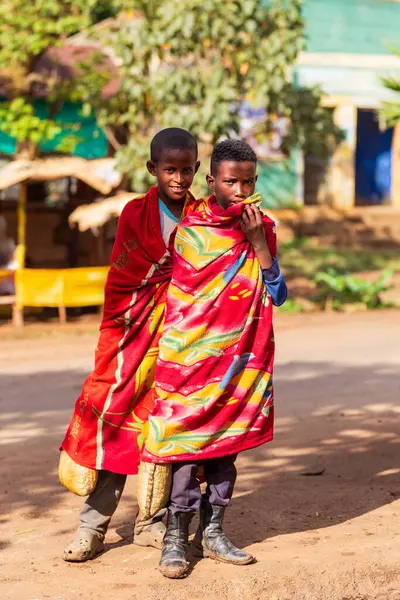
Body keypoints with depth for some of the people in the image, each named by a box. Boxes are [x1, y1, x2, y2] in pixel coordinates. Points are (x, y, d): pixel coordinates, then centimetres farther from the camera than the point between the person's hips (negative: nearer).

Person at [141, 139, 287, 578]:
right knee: (187, 442, -6)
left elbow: (278, 296, -4)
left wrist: (258, 242, -12)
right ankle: (176, 539, -2)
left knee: (226, 442, 8)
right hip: (192, 357, -3)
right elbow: (174, 295, 5)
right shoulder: (188, 231, -4)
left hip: (240, 359, 3)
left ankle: (212, 533, 17)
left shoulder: (263, 230, 5)